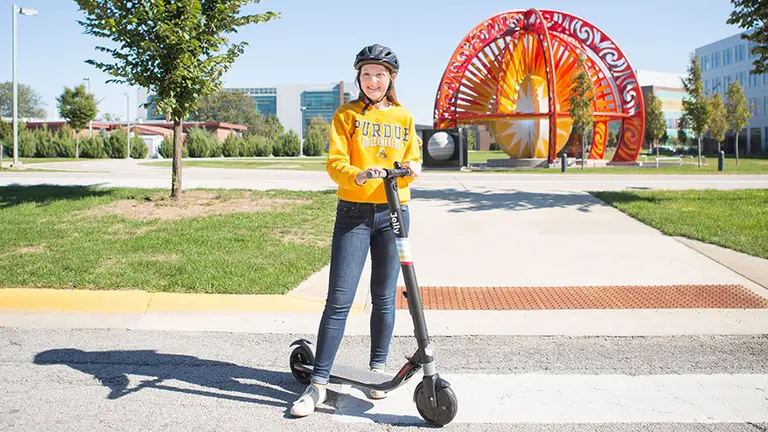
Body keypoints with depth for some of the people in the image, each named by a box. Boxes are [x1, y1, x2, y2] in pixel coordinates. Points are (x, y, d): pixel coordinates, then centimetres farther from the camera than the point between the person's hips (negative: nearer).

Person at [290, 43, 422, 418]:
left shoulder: (403, 118, 13)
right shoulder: (346, 115, 5)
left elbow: (413, 159, 11)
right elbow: (335, 162, -5)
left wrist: (412, 169, -13)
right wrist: (359, 175, -26)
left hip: (393, 213, 2)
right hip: (353, 213, -2)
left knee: (384, 298, 8)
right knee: (339, 299, -6)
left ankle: (377, 370, 23)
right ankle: (319, 382, 0)